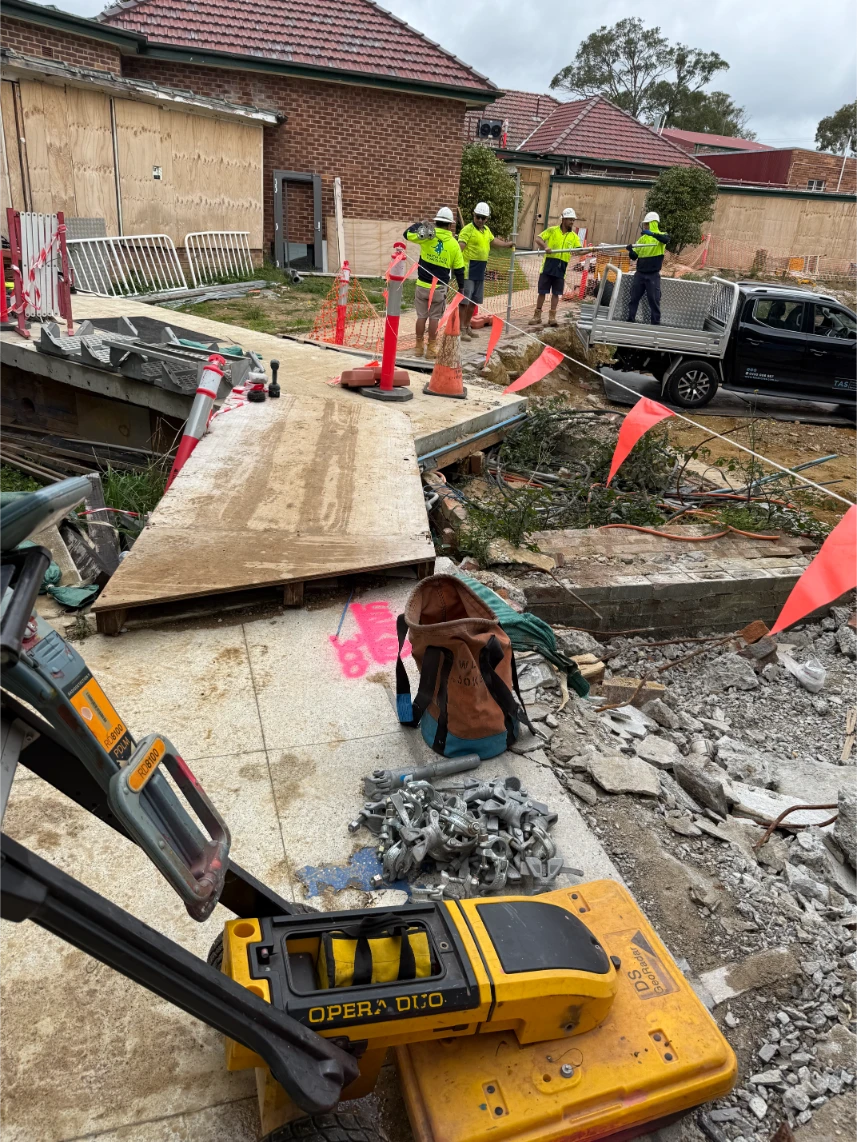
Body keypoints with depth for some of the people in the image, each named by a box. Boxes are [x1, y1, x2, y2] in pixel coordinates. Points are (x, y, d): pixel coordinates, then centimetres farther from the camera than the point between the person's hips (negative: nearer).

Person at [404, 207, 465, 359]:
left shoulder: (426, 236, -5)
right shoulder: (454, 244, -1)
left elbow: (407, 234, 8)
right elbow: (459, 269, 4)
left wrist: (419, 224, 20)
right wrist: (461, 287, 15)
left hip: (422, 285, 1)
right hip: (439, 288, -1)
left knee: (421, 316, 10)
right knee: (434, 318, 7)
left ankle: (419, 348, 15)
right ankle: (431, 350, 8)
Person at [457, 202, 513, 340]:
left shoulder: (486, 230, 13)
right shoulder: (468, 230, -12)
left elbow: (492, 240, 35)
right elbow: (460, 247, -23)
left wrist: (506, 244, 49)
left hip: (480, 272, 8)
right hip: (468, 271, -8)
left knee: (474, 301, 15)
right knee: (464, 301, -6)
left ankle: (467, 326, 27)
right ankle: (461, 329, -3)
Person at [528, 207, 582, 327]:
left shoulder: (573, 236, 8)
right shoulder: (552, 230, 0)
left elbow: (579, 250, 1)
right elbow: (538, 239, -7)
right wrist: (545, 247, -26)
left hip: (561, 268, 2)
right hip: (548, 265, -2)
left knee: (556, 293, 5)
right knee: (542, 291, 2)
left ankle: (552, 317, 11)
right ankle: (537, 316, 11)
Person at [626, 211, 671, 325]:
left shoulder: (661, 235, -1)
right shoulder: (643, 238, 11)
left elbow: (666, 240, -27)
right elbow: (634, 256, 8)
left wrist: (652, 234, -39)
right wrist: (631, 251, -14)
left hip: (653, 275, -4)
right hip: (640, 274, 4)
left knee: (654, 300, -1)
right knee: (633, 299, 5)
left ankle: (656, 323, 5)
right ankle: (630, 321, 13)